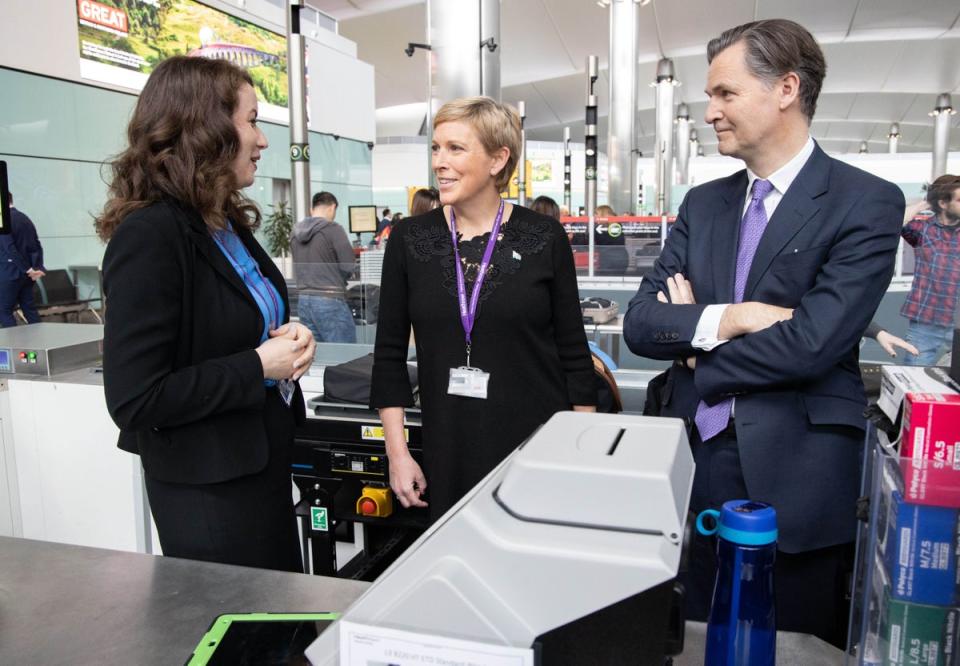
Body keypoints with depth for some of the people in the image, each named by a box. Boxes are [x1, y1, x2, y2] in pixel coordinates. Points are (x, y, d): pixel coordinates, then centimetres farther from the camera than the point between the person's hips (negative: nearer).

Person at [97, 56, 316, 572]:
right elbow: (133, 400, -25)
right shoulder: (148, 236, -22)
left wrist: (287, 339, -3)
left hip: (263, 466, 9)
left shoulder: (229, 224, 5)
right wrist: (259, 366, -22)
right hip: (207, 489, -9)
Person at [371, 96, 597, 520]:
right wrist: (397, 452, 0)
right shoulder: (409, 239, 1)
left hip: (539, 443, -1)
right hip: (447, 450, 2)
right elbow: (389, 355, 4)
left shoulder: (545, 238, -3)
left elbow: (574, 353, 1)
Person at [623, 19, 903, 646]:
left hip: (795, 476, -4)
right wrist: (723, 319, -17)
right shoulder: (702, 202, 9)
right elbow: (639, 321, 1)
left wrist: (690, 337, -5)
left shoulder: (866, 202, -7)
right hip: (693, 461, 5)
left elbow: (811, 342, -18)